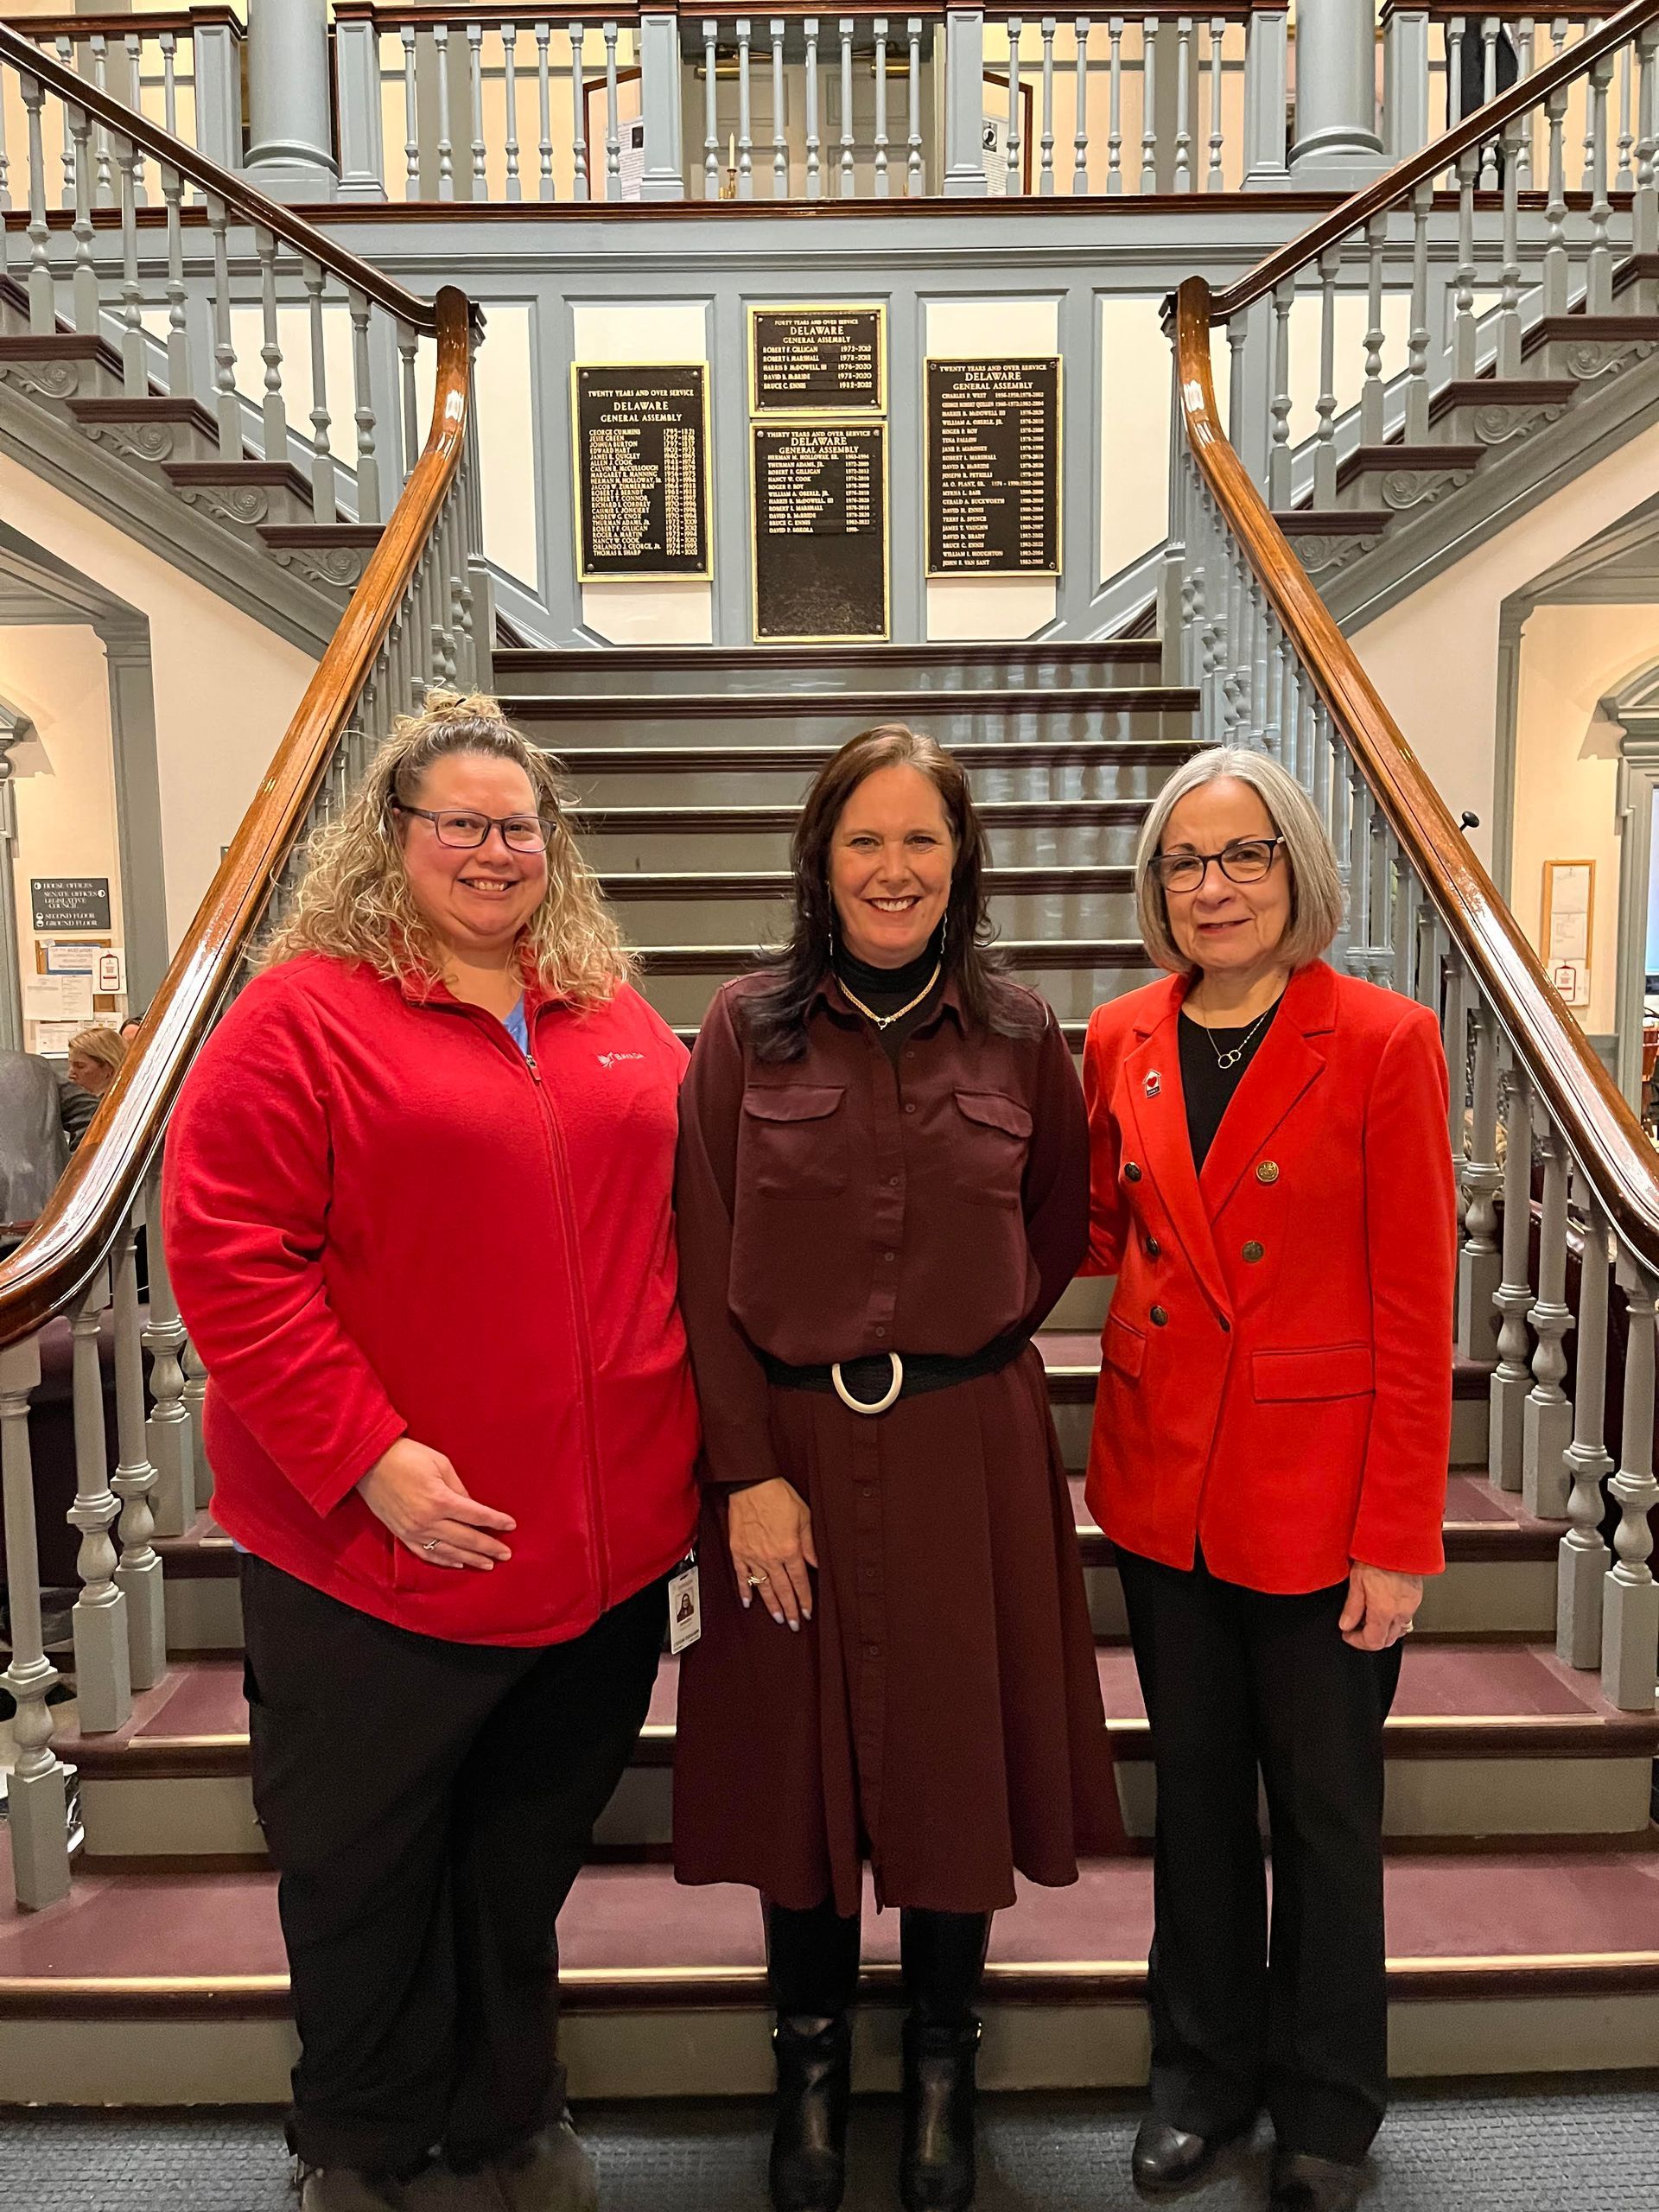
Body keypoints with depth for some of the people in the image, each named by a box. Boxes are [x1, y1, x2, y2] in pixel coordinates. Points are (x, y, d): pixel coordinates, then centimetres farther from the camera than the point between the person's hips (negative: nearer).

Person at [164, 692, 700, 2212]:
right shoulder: (301, 1016, -9)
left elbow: (678, 1217, 13)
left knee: (531, 1854, 22)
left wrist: (688, 1437, 5)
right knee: (365, 1867, 18)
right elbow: (227, 1254, -14)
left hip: (607, 1542, 4)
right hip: (382, 1546, -4)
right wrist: (367, 1457, -19)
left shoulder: (617, 1018, 7)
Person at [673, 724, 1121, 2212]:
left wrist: (961, 1346, 6)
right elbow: (705, 1268, -6)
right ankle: (811, 2072, 37)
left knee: (957, 1758, 12)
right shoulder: (749, 1029, -3)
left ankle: (943, 2076, 37)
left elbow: (1060, 1234, 14)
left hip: (967, 1453, 1)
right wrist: (748, 1470, -11)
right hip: (790, 1447, 0)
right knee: (797, 1759, 12)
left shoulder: (1020, 1036, 0)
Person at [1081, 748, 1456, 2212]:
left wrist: (1398, 1540, -12)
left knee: (1324, 1807, 13)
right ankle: (1206, 2069, 41)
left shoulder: (1383, 1043, -10)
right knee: (1194, 1790, 18)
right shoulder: (1123, 1040, 2)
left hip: (1320, 1495, -3)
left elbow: (1414, 1310, -11)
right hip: (1166, 1481, 4)